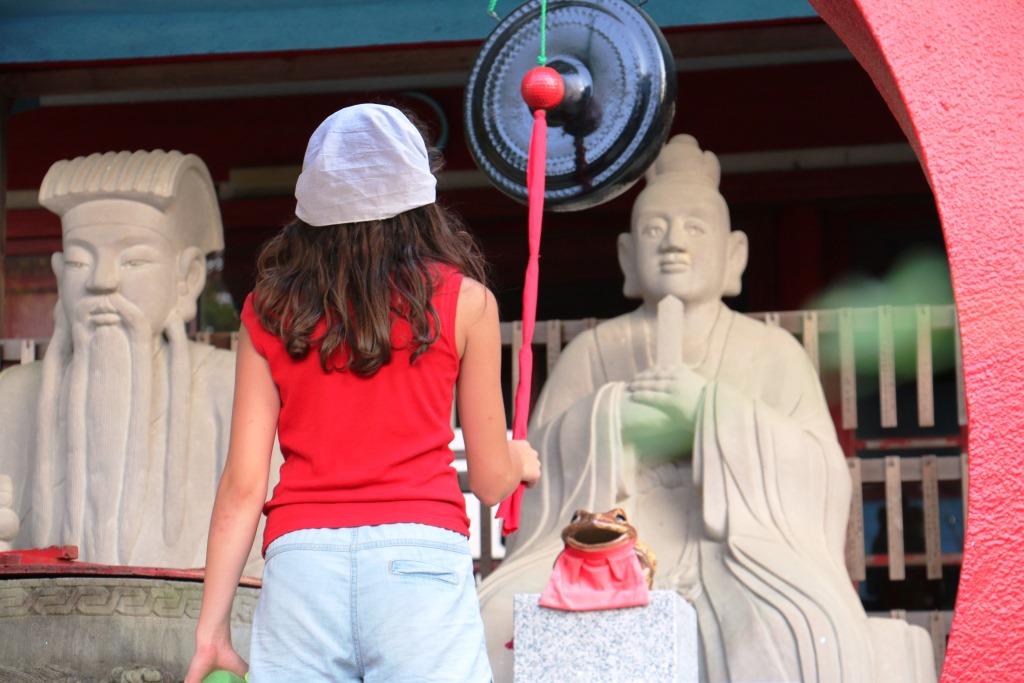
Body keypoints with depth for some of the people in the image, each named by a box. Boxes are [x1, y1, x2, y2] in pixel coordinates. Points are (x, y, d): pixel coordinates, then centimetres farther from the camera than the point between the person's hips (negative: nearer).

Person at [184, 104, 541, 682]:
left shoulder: (269, 310, 12)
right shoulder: (463, 302, 7)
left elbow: (243, 487, 6)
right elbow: (491, 482, 12)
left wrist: (212, 629, 8)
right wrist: (521, 461, 36)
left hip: (301, 568, 2)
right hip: (418, 561, -2)